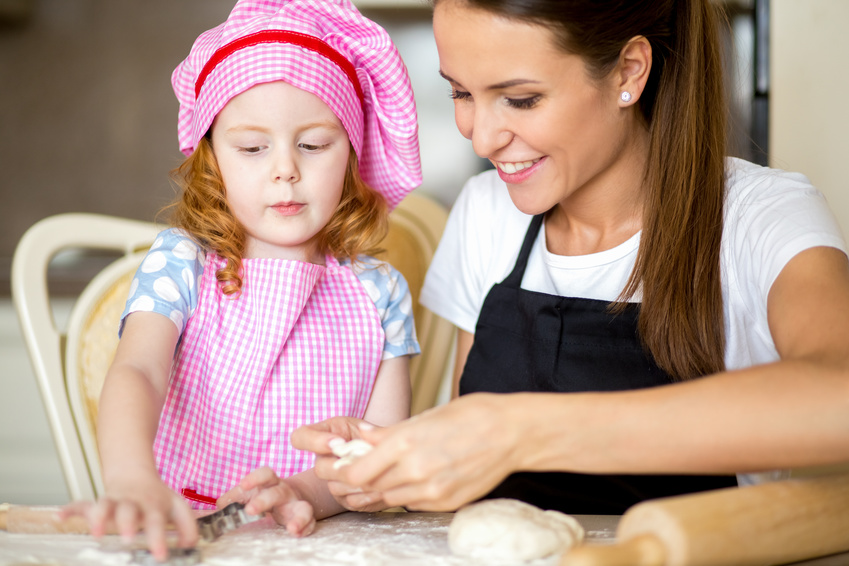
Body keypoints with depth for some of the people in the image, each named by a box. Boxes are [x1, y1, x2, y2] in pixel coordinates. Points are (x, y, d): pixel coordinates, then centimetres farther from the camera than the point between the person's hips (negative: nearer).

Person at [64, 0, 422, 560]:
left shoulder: (379, 291, 7)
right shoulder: (182, 265, 1)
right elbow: (135, 373, -16)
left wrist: (306, 493, -21)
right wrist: (134, 480, -38)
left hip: (320, 535, 1)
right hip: (189, 530, 0)